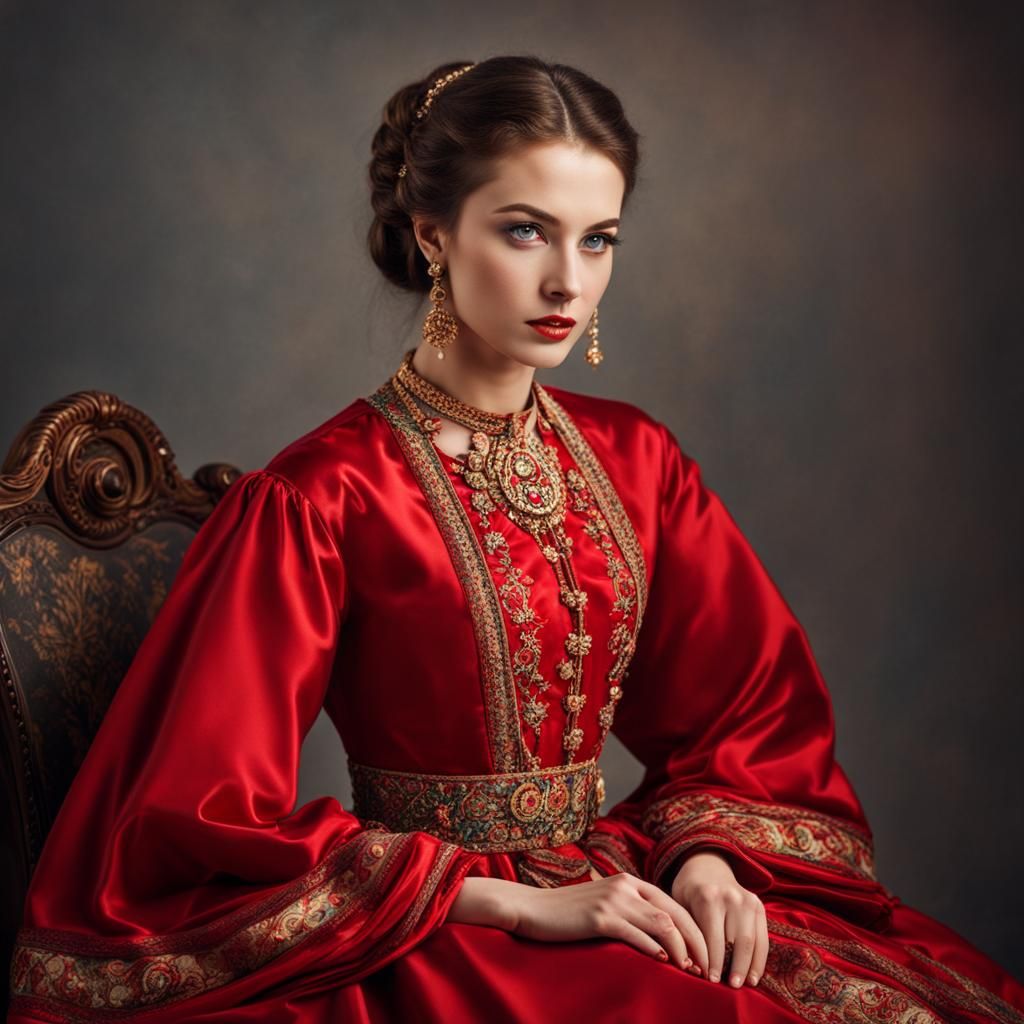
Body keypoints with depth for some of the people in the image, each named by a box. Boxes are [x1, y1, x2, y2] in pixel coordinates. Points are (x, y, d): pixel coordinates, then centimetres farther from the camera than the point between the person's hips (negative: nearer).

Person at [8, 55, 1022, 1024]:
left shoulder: (632, 458, 6)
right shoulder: (317, 498, -11)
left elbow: (744, 705, 14)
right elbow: (213, 824, -11)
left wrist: (705, 857, -7)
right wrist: (518, 900, -15)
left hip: (620, 880, 6)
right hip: (430, 943, -5)